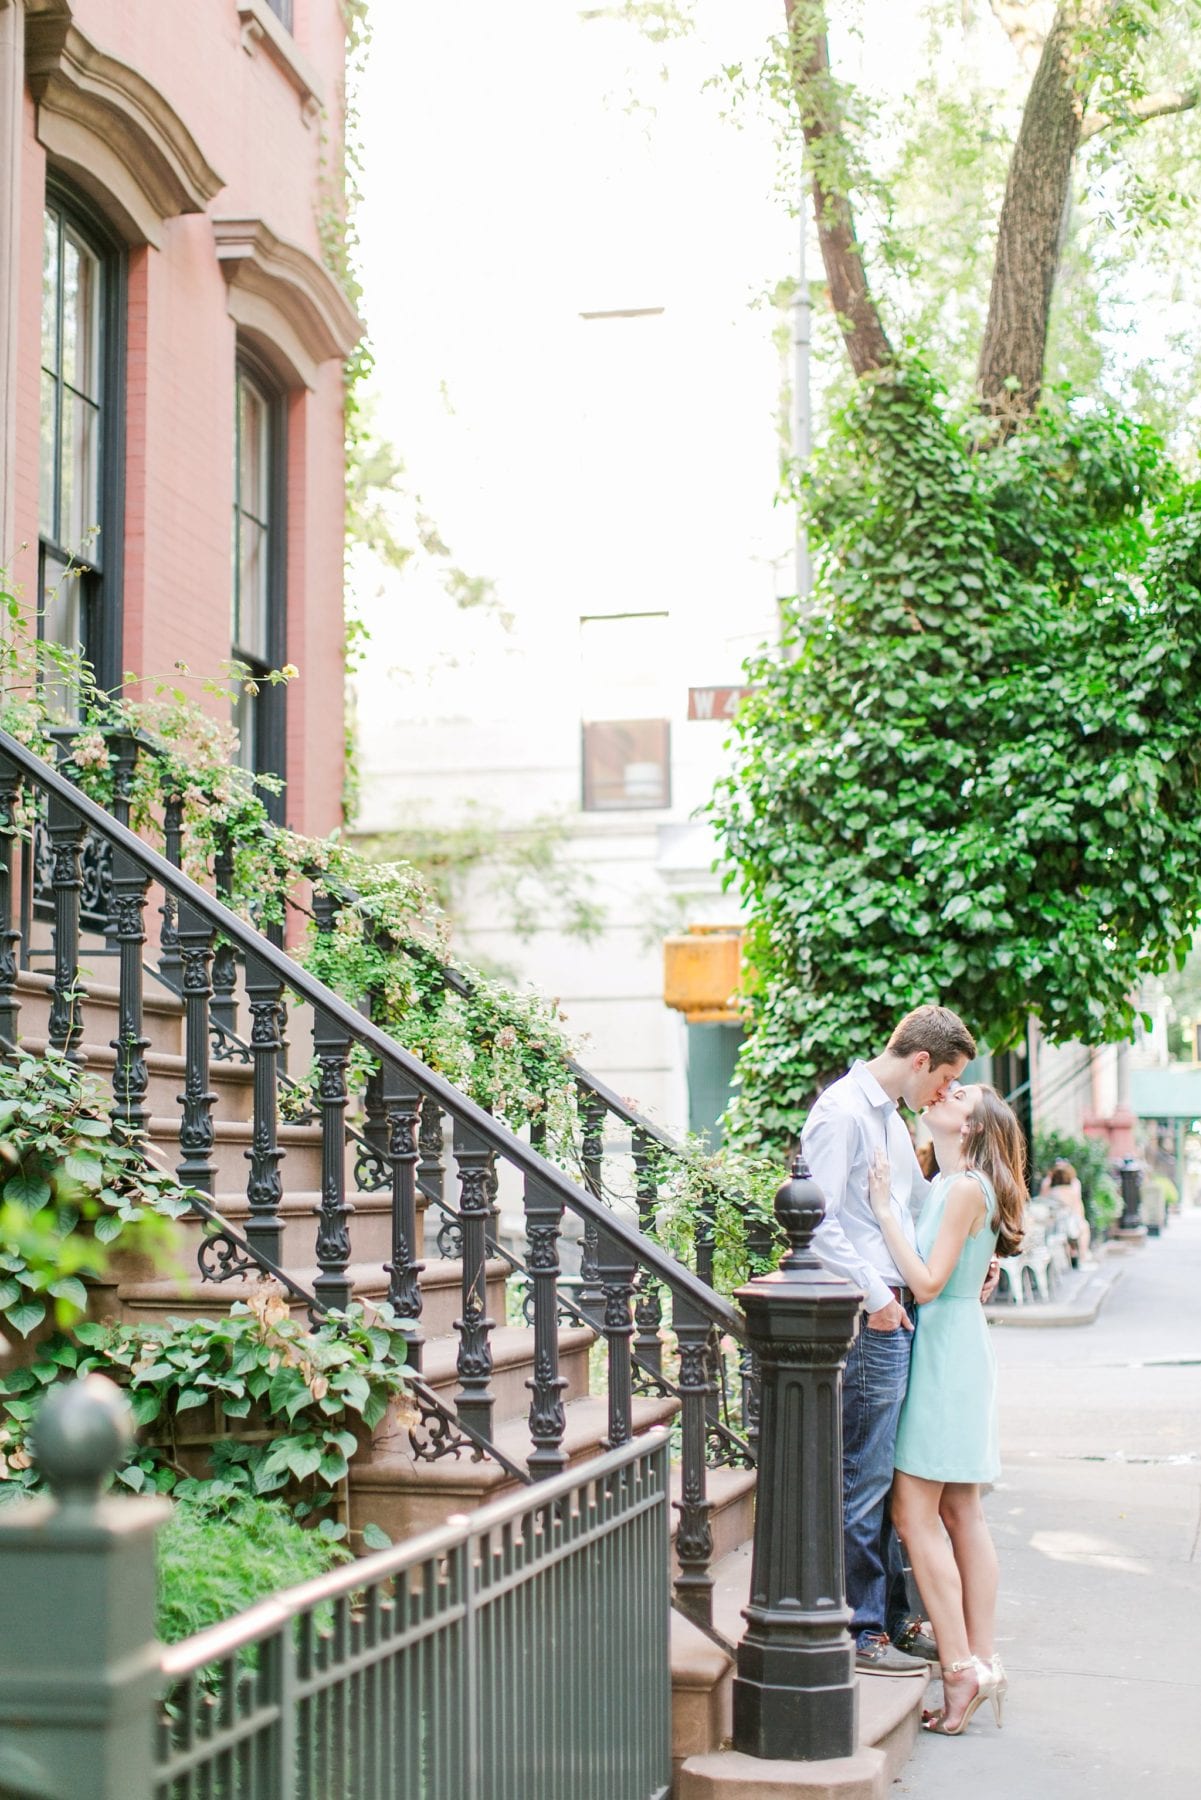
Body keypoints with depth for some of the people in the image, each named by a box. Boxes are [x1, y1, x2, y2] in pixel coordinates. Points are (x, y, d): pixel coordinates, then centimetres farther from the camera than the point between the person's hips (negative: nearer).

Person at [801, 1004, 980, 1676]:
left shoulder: (892, 1118, 20)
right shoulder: (841, 1111, -11)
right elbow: (818, 1220, -18)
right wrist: (874, 1293, -19)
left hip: (901, 1312, 10)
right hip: (871, 1318, -10)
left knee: (893, 1476, 13)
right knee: (864, 1479, -4)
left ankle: (893, 1617, 21)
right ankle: (859, 1630, 3)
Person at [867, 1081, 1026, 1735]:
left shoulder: (966, 1189, -14)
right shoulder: (945, 1185, 13)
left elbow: (927, 1282, -19)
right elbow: (925, 1278, 9)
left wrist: (885, 1208, -18)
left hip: (946, 1351, -9)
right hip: (940, 1345, 9)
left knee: (915, 1512, -9)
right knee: (961, 1515, 10)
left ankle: (961, 1668, -7)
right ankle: (983, 1662, 14)